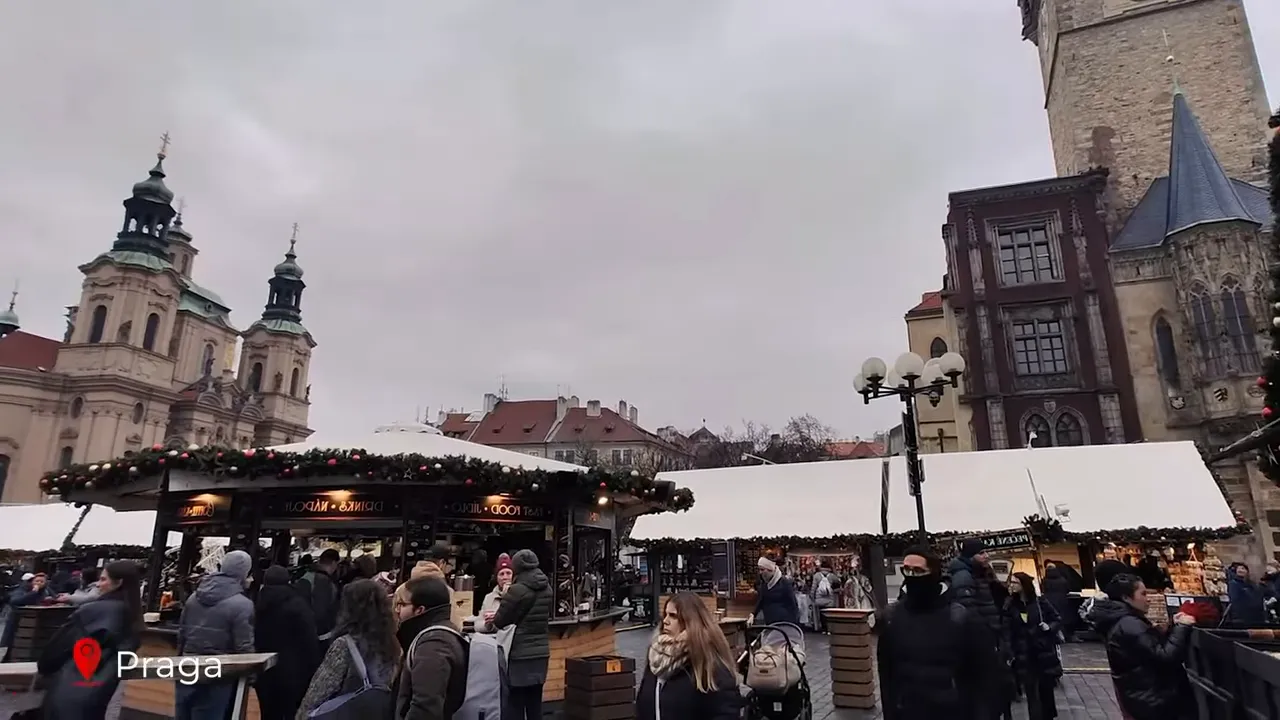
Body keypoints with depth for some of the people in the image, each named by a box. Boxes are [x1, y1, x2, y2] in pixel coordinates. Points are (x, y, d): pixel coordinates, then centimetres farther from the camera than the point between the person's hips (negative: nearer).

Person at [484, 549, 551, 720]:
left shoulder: (517, 590, -15)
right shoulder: (547, 588, 6)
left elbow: (499, 620, -8)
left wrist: (489, 624, 16)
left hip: (521, 654, -7)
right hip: (541, 652, 7)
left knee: (517, 705, 3)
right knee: (535, 704, 13)